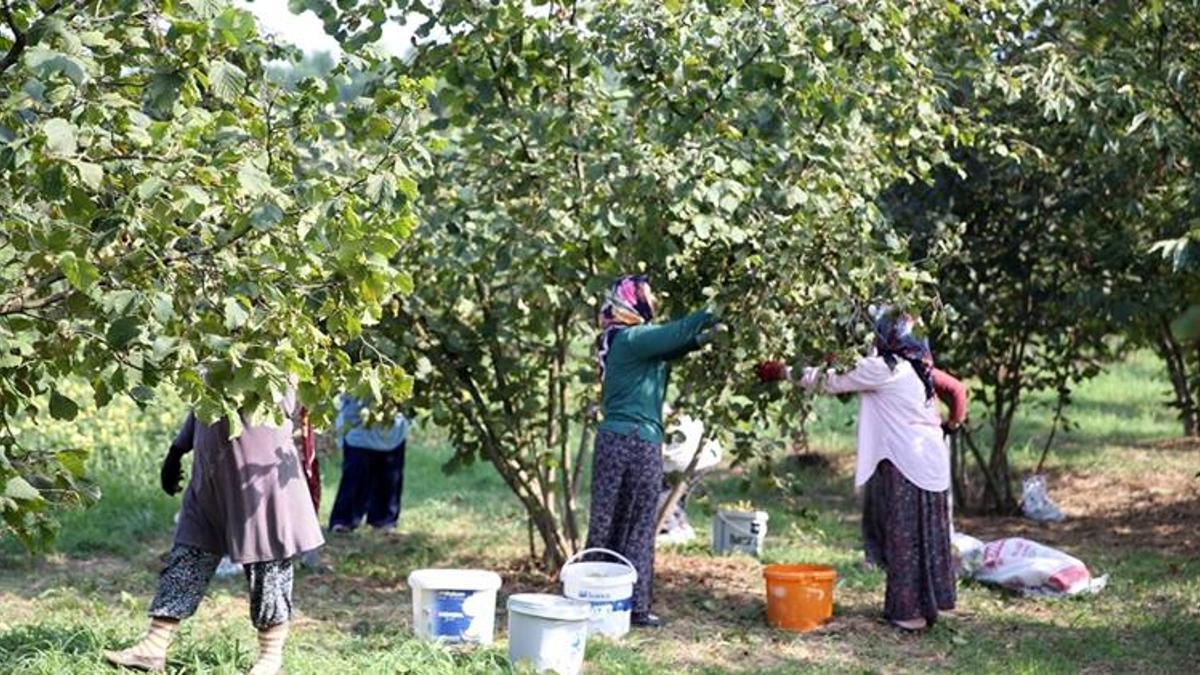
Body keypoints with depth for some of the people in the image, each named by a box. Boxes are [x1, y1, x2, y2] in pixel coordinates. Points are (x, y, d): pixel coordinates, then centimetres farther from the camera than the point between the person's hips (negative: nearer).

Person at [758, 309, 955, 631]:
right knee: (924, 537, 14)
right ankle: (926, 604, 22)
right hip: (930, 462, 9)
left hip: (908, 467, -9)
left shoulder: (883, 369, -13)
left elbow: (831, 381, -7)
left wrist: (783, 371, 1)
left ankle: (910, 610, 5)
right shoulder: (917, 368, 12)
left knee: (905, 537, -1)